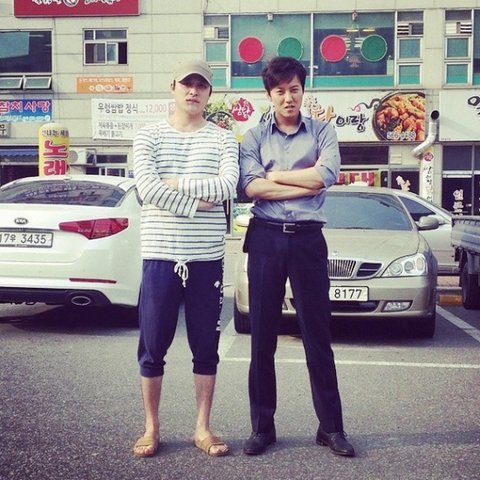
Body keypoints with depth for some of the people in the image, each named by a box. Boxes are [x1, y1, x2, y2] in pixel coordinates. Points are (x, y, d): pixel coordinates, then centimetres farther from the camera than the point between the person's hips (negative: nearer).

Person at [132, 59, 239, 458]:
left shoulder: (223, 139, 6)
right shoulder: (149, 136, 5)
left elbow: (228, 186, -12)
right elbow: (147, 188, -11)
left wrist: (175, 182, -11)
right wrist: (196, 204, -13)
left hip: (207, 258, 1)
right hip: (160, 255, 0)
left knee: (206, 348, 9)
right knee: (153, 347, 6)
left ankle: (203, 428, 22)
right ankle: (151, 428, 21)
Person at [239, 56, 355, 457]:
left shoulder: (322, 132, 8)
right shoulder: (254, 137, 8)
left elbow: (328, 174, -11)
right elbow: (251, 187, -8)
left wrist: (275, 174, -5)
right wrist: (306, 182, -9)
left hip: (308, 238, -1)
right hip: (266, 237, 1)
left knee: (318, 333, 4)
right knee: (263, 334, 6)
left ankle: (331, 426, 14)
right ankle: (262, 426, 16)